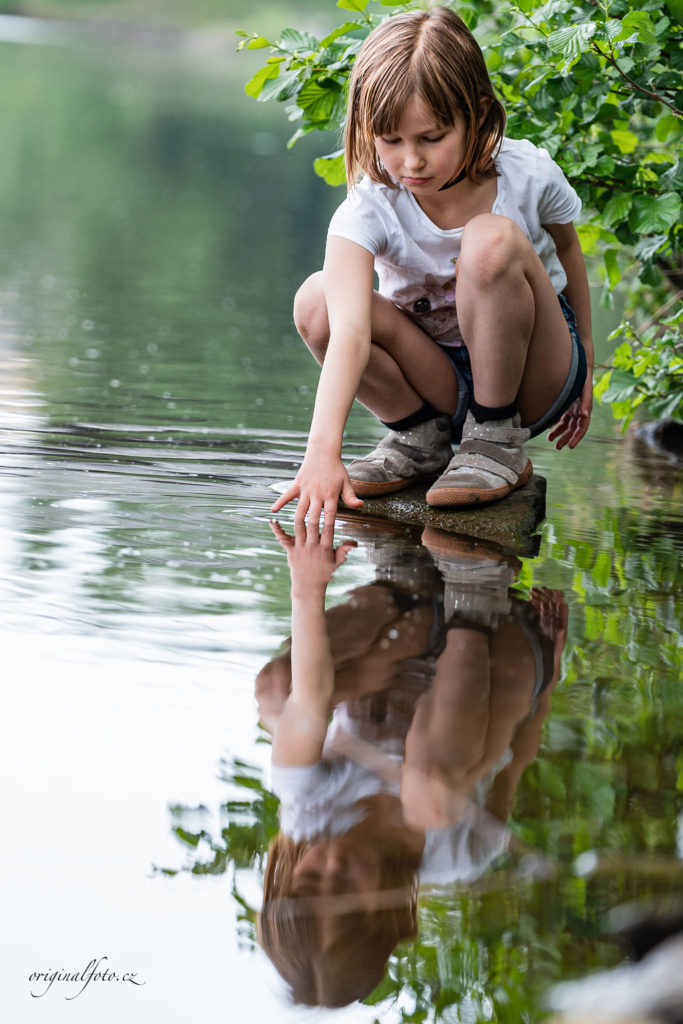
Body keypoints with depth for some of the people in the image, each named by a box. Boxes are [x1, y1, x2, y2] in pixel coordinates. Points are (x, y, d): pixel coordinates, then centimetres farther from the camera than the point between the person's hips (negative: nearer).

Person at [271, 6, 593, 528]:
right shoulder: (370, 210, -22)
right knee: (317, 302, -26)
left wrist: (584, 366, 15)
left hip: (534, 381, -1)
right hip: (442, 381, 1)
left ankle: (499, 444, -15)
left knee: (492, 240, -32)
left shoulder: (529, 176, -18)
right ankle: (421, 439, -2)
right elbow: (350, 330, -38)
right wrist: (323, 451, -52)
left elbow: (567, 250, 5)